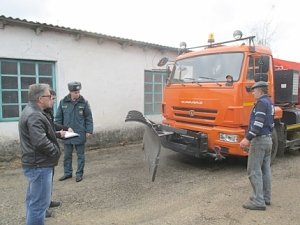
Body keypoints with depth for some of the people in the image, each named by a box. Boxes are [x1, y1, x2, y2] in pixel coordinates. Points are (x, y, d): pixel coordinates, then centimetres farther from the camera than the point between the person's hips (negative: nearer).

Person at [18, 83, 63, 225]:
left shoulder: (31, 111, 13)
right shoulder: (34, 115, -21)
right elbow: (41, 142, -29)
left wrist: (58, 133, 7)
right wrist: (56, 152, -14)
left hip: (34, 164, 11)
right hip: (39, 165, -11)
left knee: (33, 200, 22)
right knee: (39, 203, -3)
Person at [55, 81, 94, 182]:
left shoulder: (84, 102, -5)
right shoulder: (63, 102, -1)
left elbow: (89, 118, -2)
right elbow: (58, 118, 6)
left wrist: (89, 131, -6)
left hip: (80, 134, -2)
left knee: (80, 155, 9)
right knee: (67, 155, 13)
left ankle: (79, 174, 21)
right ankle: (67, 173, 29)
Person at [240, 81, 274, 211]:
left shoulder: (262, 102, -14)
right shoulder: (269, 103, 16)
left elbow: (258, 123, -24)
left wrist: (248, 139, -25)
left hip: (259, 140, -10)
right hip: (268, 139, 10)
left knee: (254, 171, -6)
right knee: (265, 170, 14)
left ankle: (258, 201, -3)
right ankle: (266, 198, 22)